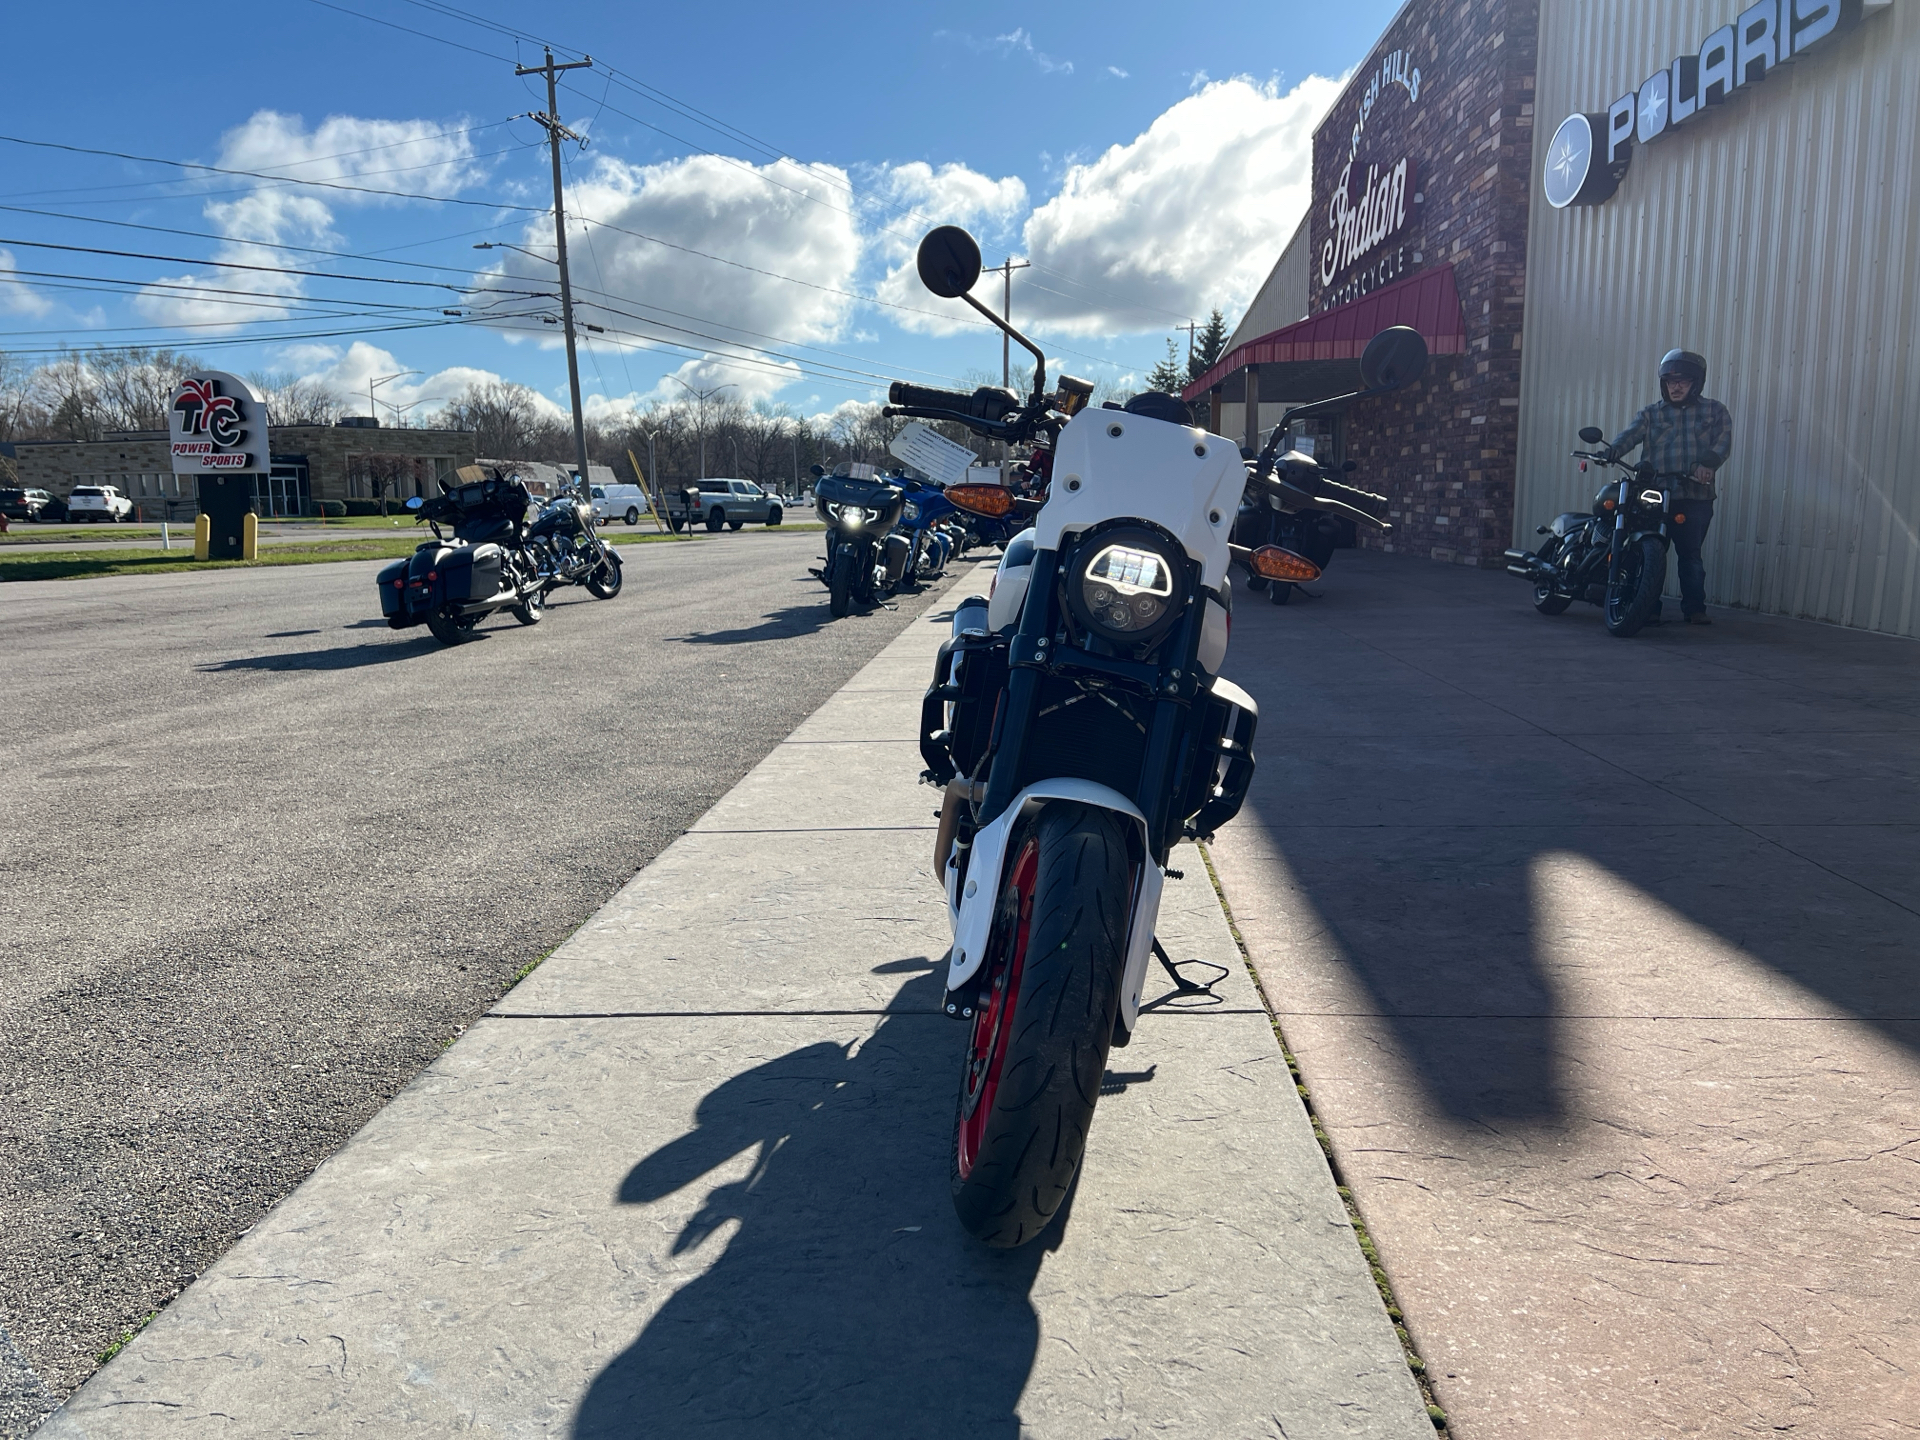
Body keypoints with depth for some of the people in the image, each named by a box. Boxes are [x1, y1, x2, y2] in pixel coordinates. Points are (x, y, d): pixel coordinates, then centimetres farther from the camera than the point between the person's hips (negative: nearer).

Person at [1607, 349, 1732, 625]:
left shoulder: (1714, 411, 12)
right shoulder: (1651, 413, 12)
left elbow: (1723, 441, -1)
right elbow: (1631, 434, -5)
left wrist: (1708, 463, -22)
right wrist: (1613, 450, -28)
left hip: (1696, 497, 0)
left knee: (1691, 555, 3)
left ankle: (1694, 608, 12)